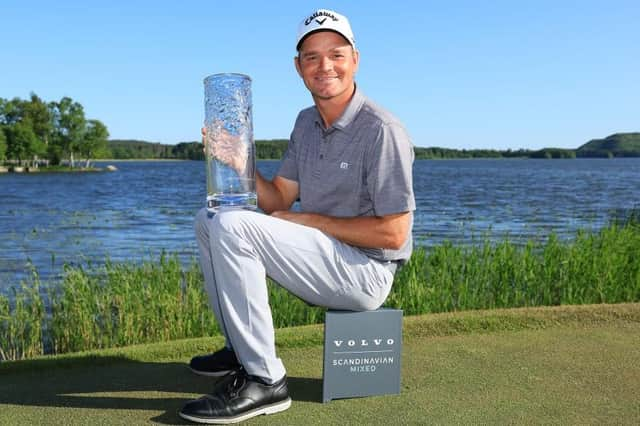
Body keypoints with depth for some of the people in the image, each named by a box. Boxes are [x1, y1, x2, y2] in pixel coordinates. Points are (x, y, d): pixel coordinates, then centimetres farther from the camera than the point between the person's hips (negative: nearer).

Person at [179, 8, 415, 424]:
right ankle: (241, 347, 12)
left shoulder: (381, 131, -17)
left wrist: (310, 220, -15)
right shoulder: (306, 123, 10)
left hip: (366, 272, -9)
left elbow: (393, 234, -20)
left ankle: (264, 378, -18)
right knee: (210, 218, 8)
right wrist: (239, 163, -10)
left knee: (232, 227, -24)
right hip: (325, 255, 9)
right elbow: (279, 201, 8)